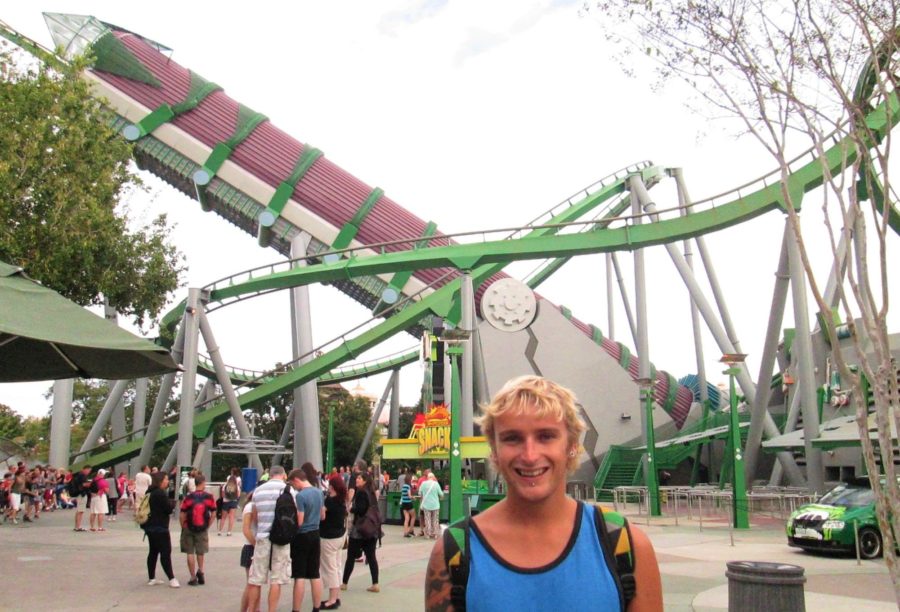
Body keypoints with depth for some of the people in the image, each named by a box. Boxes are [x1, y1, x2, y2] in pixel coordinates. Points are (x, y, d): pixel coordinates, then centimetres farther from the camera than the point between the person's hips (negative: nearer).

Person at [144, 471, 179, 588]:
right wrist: (173, 504, 1)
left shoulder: (151, 492, 12)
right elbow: (169, 509, -18)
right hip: (159, 527, -10)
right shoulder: (160, 493, -19)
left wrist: (169, 504, 6)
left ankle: (152, 578, 19)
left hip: (151, 526, 10)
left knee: (153, 552, 14)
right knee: (165, 552, -7)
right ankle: (171, 579, -6)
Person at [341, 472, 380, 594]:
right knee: (371, 556, 6)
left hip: (359, 529, -7)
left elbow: (360, 509, -24)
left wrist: (351, 509, -7)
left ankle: (344, 583, 13)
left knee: (351, 556, 4)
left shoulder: (361, 493, -13)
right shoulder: (371, 492, 11)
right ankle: (375, 584, 2)